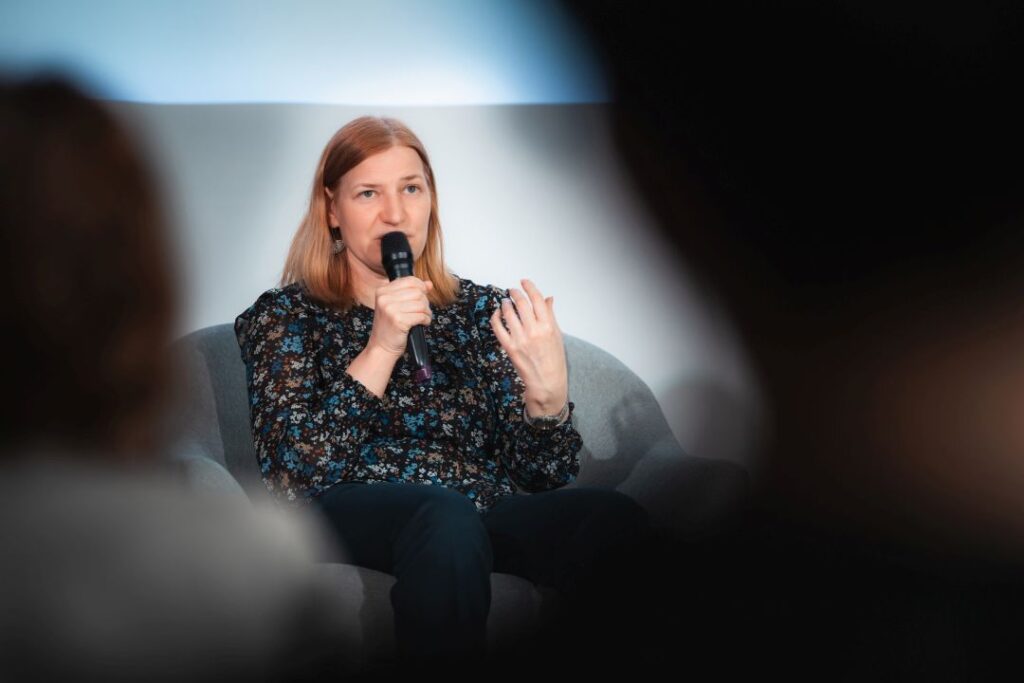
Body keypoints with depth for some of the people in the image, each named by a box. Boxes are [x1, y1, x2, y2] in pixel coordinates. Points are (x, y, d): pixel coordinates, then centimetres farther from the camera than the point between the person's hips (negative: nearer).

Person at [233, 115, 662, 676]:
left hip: (489, 519, 3)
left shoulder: (481, 310, 18)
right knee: (448, 515, -38)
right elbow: (292, 476, -5)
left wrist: (548, 387, -13)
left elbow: (543, 475, 8)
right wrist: (380, 350, -12)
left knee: (617, 518, -30)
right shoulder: (287, 315, 11)